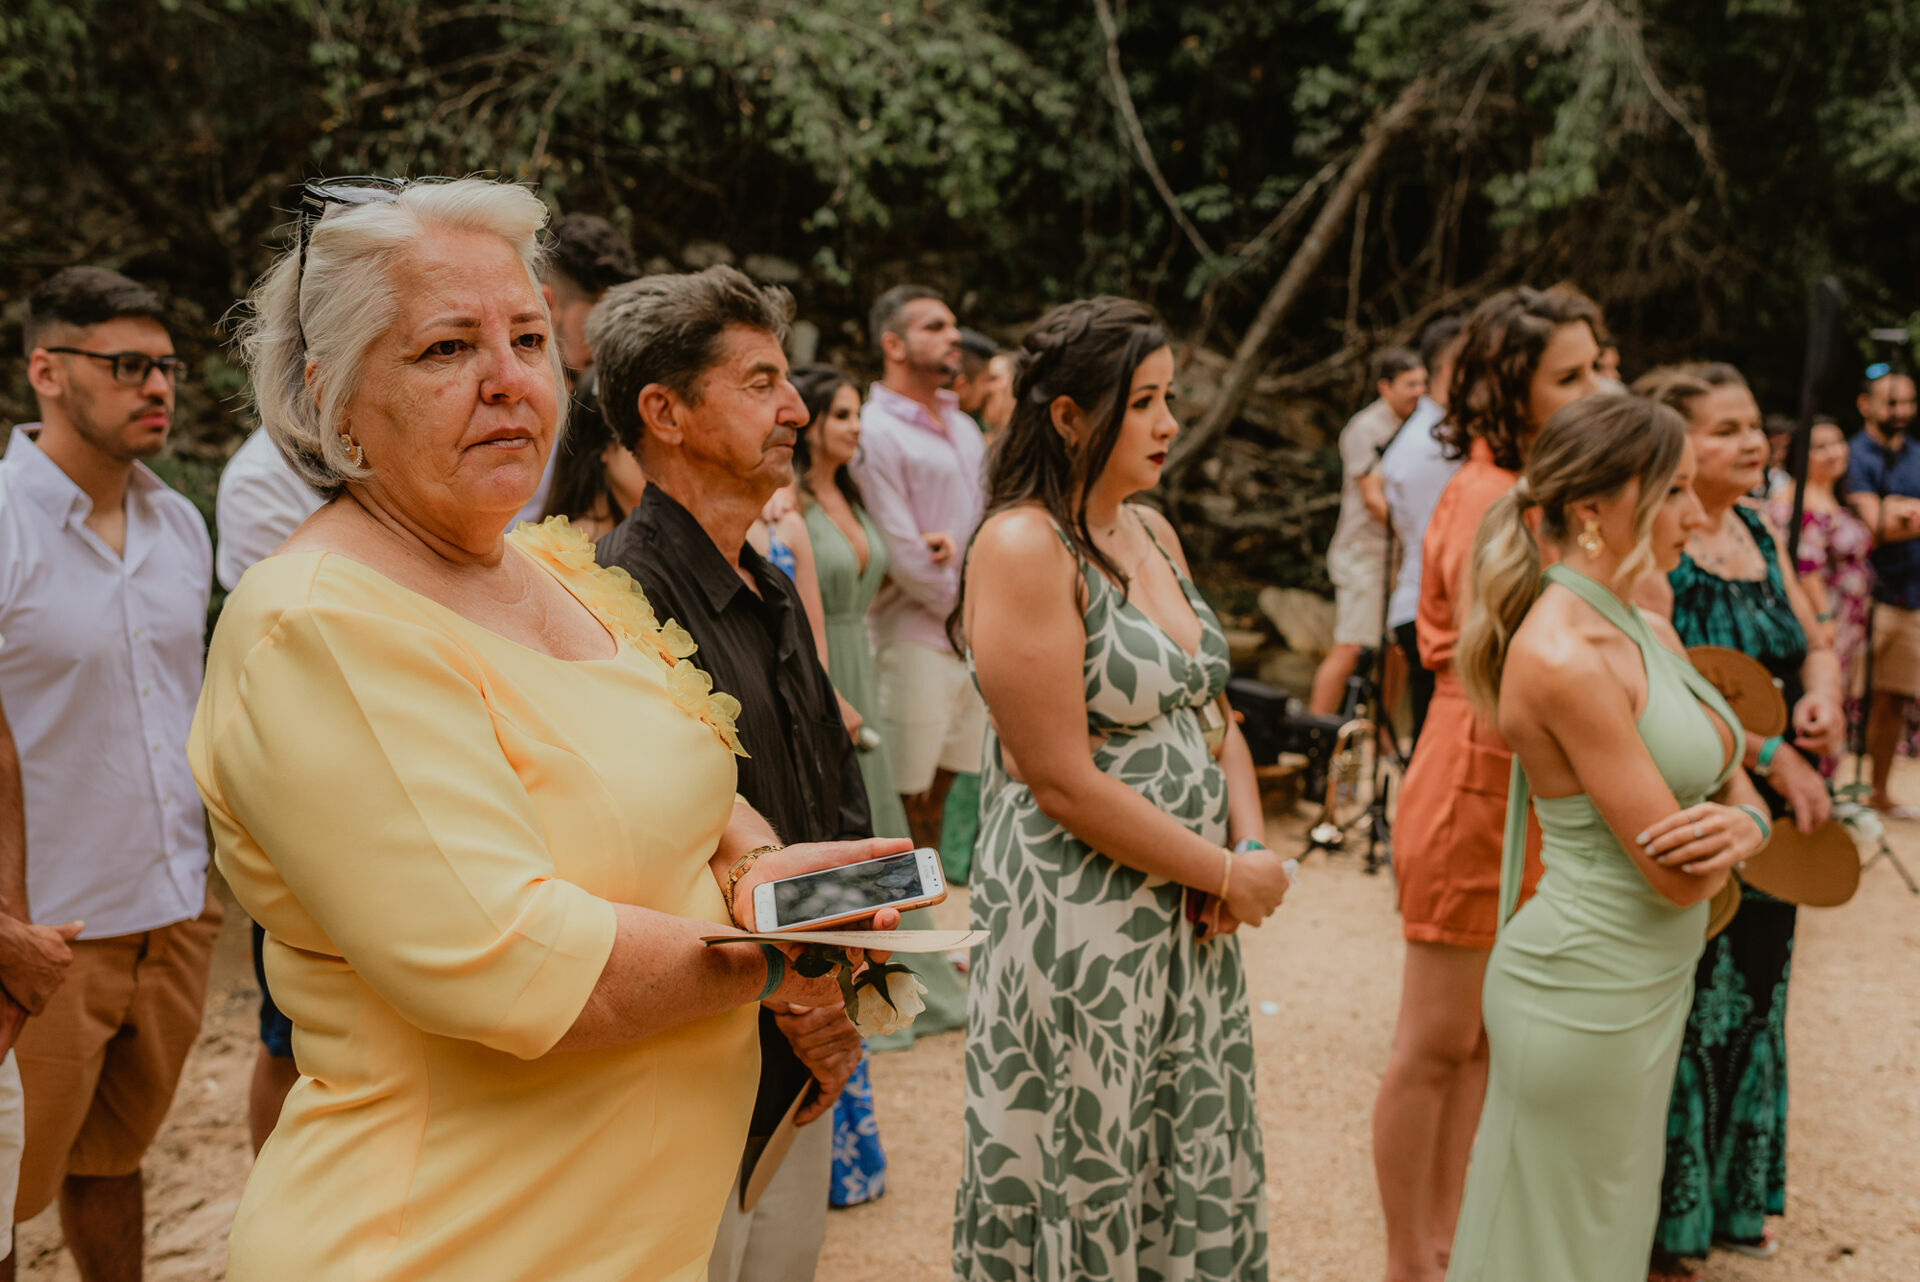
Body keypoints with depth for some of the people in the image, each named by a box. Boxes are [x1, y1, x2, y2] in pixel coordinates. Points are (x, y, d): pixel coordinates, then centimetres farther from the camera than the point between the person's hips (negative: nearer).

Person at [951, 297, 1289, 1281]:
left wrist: (1251, 847, -4)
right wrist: (1228, 874, -12)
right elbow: (1067, 784, -20)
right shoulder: (1023, 547, -16)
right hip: (1077, 928, -8)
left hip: (1190, 919, 8)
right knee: (1086, 1197, 7)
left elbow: (1211, 713, 14)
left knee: (1200, 1181, 16)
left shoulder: (1151, 533, 10)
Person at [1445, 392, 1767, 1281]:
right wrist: (1718, 833, 0)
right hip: (1586, 996, -9)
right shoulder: (1564, 659, -23)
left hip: (1650, 981, 9)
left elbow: (1731, 778, 11)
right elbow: (1679, 877, -22)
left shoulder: (1647, 633, 6)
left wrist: (1743, 824, -12)